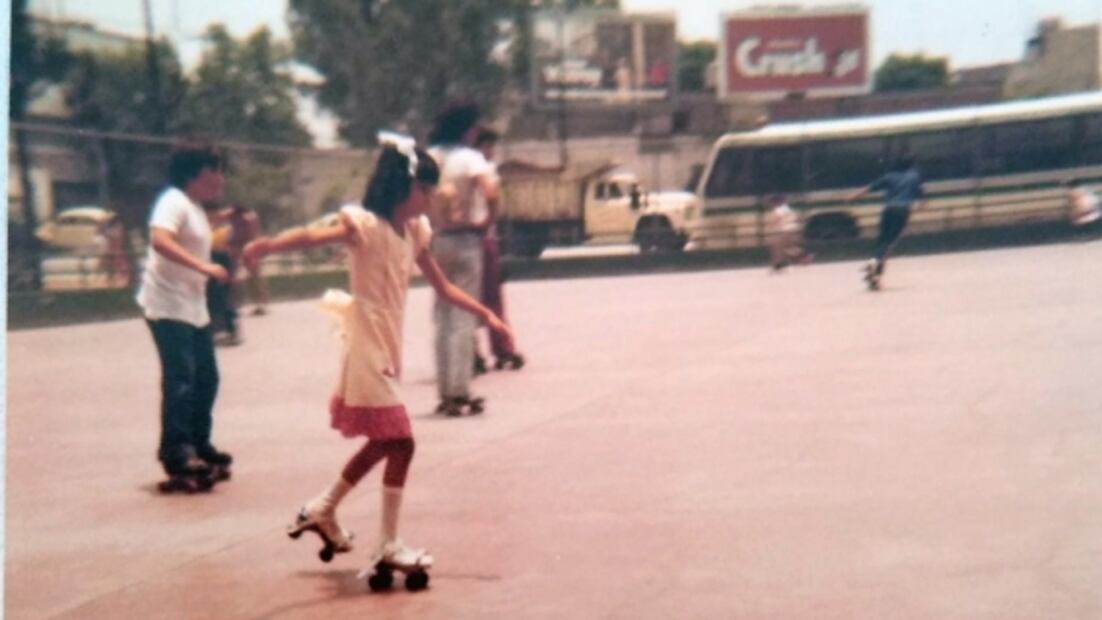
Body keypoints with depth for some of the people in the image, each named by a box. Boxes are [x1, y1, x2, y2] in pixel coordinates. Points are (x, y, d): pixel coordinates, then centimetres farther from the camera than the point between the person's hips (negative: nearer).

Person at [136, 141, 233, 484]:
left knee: (206, 377, 12)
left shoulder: (198, 209, 17)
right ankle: (176, 453, -14)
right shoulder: (174, 201, -13)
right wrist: (204, 267, -35)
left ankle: (198, 445, 23)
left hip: (193, 307, 10)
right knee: (180, 378, -14)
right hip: (168, 305, -10)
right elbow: (160, 240, -30)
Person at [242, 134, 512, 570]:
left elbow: (443, 288, 18)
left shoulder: (413, 232, 9)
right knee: (400, 443, -7)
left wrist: (485, 314, 12)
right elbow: (313, 236, -33)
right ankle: (389, 546, 2)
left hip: (387, 351, 9)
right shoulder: (365, 226, -15)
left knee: (384, 443, 19)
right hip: (366, 350, -9)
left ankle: (322, 509, 34)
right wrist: (269, 245, -51)